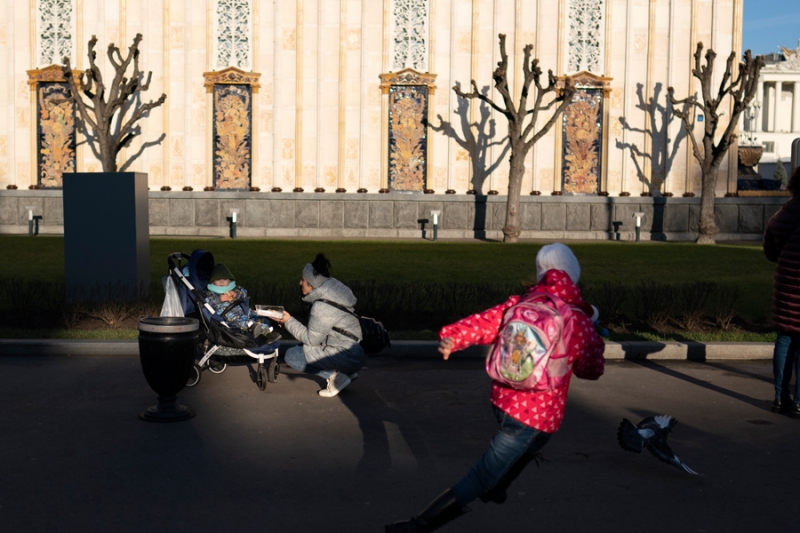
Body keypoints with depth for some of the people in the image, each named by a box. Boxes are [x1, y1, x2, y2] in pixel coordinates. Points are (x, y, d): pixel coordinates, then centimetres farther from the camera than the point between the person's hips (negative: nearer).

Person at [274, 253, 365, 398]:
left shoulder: (322, 306, -21)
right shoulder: (330, 292, 6)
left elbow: (311, 339, -12)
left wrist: (289, 321, -5)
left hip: (347, 357, -9)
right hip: (356, 351, 9)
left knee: (291, 356, -4)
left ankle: (335, 376, -7)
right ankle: (347, 372, 13)